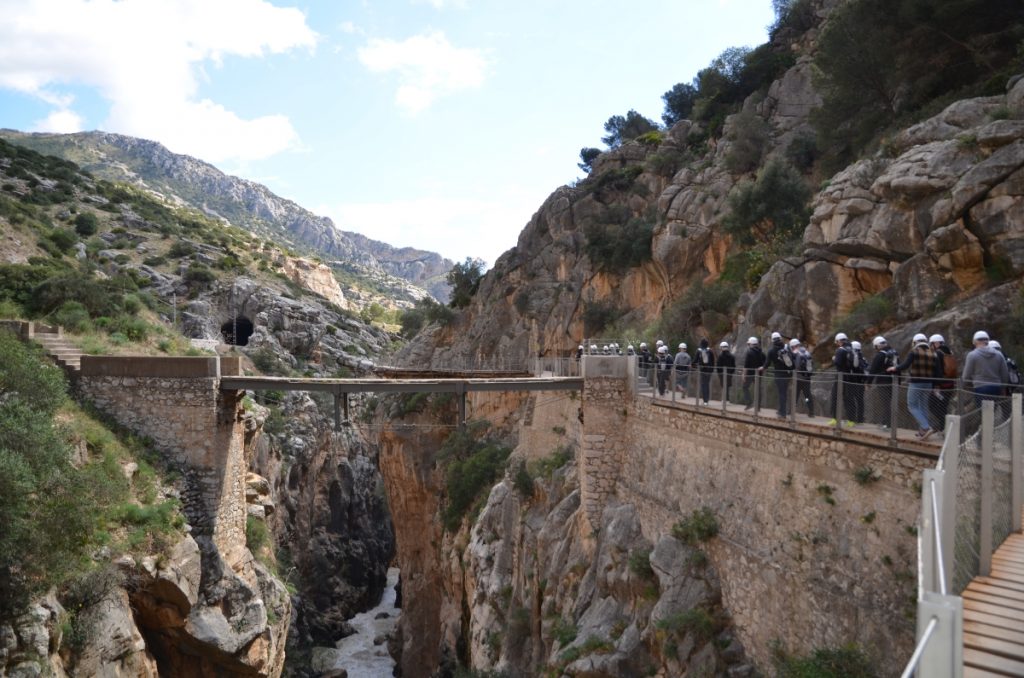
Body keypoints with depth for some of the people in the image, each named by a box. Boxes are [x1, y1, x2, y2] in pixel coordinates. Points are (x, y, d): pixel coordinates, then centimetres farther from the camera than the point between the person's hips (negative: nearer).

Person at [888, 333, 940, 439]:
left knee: (912, 406, 1)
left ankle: (926, 427, -14)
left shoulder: (914, 352, -6)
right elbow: (936, 372, 8)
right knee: (923, 406, 14)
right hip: (928, 384, 6)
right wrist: (933, 386, 15)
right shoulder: (933, 354, 9)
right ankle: (922, 431, 16)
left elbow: (905, 366, -14)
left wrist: (895, 369, 5)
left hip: (916, 383, -6)